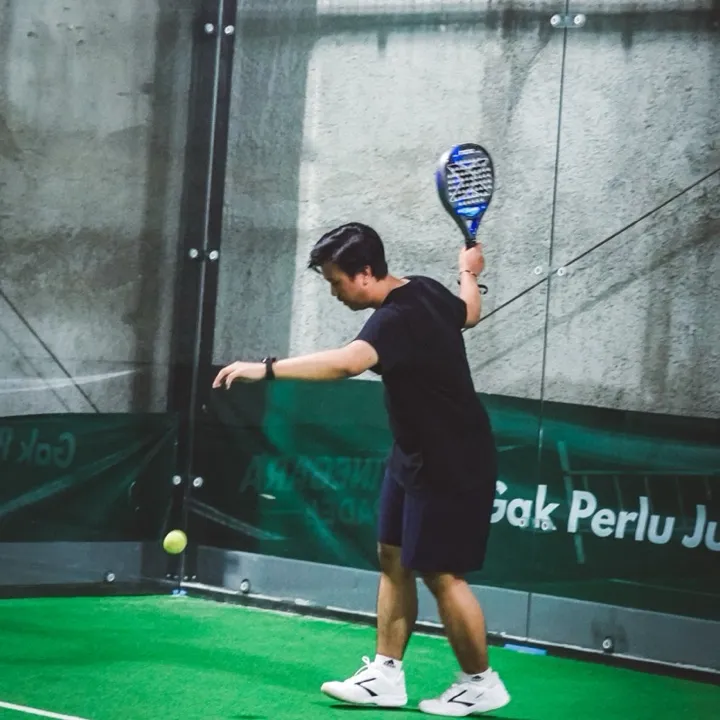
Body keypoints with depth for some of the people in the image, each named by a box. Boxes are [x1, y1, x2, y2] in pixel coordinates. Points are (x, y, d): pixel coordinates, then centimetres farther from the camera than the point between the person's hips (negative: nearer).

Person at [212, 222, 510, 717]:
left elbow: (345, 363, -48)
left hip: (453, 465, -10)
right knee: (394, 558, 10)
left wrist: (266, 369, -52)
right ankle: (386, 675, 15)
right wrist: (469, 273, 44)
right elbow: (469, 314, 23)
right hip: (416, 454, 10)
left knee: (440, 571, -3)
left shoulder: (398, 319, -29)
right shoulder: (424, 290, 1)